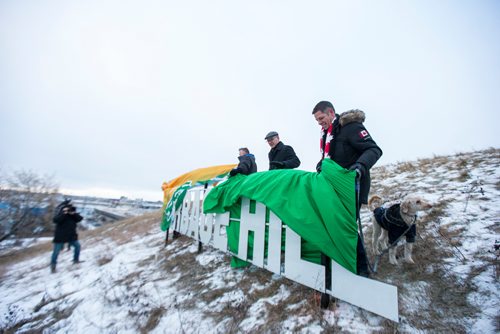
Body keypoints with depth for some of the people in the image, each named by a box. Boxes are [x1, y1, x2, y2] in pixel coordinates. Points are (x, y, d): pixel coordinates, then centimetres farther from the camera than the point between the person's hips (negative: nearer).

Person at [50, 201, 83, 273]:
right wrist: (64, 213, -32)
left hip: (71, 236, 5)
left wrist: (74, 214, -23)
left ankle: (76, 260, 25)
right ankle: (53, 265, 18)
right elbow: (55, 220, -28)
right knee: (56, 251, 1)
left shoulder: (73, 214, 3)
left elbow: (80, 218, -11)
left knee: (77, 246, 9)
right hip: (60, 237, -4)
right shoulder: (60, 213, -10)